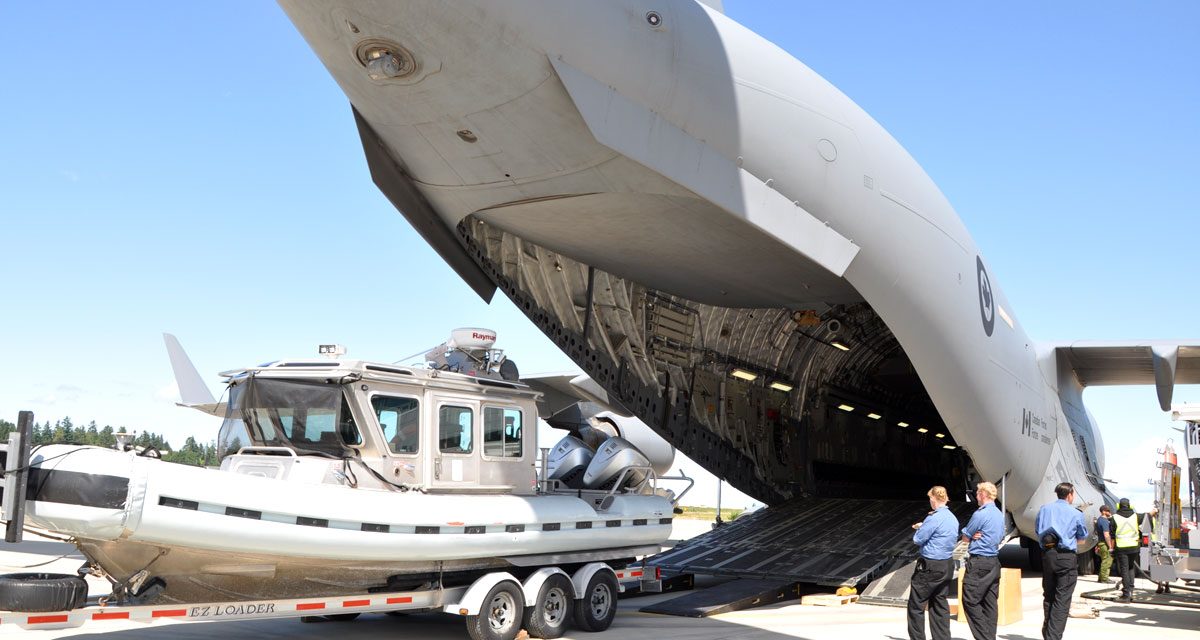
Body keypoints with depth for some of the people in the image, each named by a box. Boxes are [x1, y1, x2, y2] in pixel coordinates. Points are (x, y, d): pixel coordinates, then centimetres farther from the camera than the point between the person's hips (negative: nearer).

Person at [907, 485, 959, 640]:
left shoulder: (934, 518, -19)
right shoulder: (953, 519, 7)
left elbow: (917, 539, -15)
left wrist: (920, 527, 6)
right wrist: (923, 526, 11)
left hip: (930, 566, -8)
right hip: (948, 565, 8)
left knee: (916, 604, 3)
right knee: (940, 604, 15)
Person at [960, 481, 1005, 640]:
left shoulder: (980, 514, -15)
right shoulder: (999, 514, 12)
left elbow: (965, 538, -8)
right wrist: (977, 535, 4)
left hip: (979, 563, -9)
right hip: (994, 561, 9)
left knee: (970, 600, -3)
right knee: (990, 602, 10)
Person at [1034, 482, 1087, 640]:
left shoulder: (1044, 509, 8)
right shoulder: (1076, 514, -2)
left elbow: (1037, 530, 15)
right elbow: (1082, 539, 8)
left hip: (1047, 554, 4)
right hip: (1066, 557, -4)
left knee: (1048, 596, 16)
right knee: (1062, 600, -4)